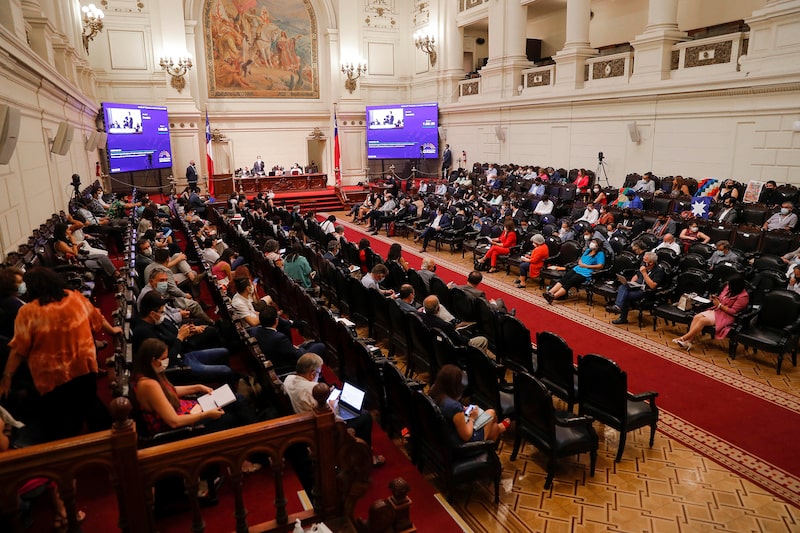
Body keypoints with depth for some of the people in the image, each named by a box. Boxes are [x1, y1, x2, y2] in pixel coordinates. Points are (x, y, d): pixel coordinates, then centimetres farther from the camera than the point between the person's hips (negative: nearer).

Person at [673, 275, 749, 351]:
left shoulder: (743, 296, -15)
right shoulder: (728, 287, 6)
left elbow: (733, 312, -18)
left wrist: (719, 305, -18)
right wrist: (716, 299, -2)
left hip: (727, 316, -8)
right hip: (716, 310, 8)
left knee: (702, 320, -25)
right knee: (696, 317, -17)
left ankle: (683, 338, -19)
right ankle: (689, 341, -24)